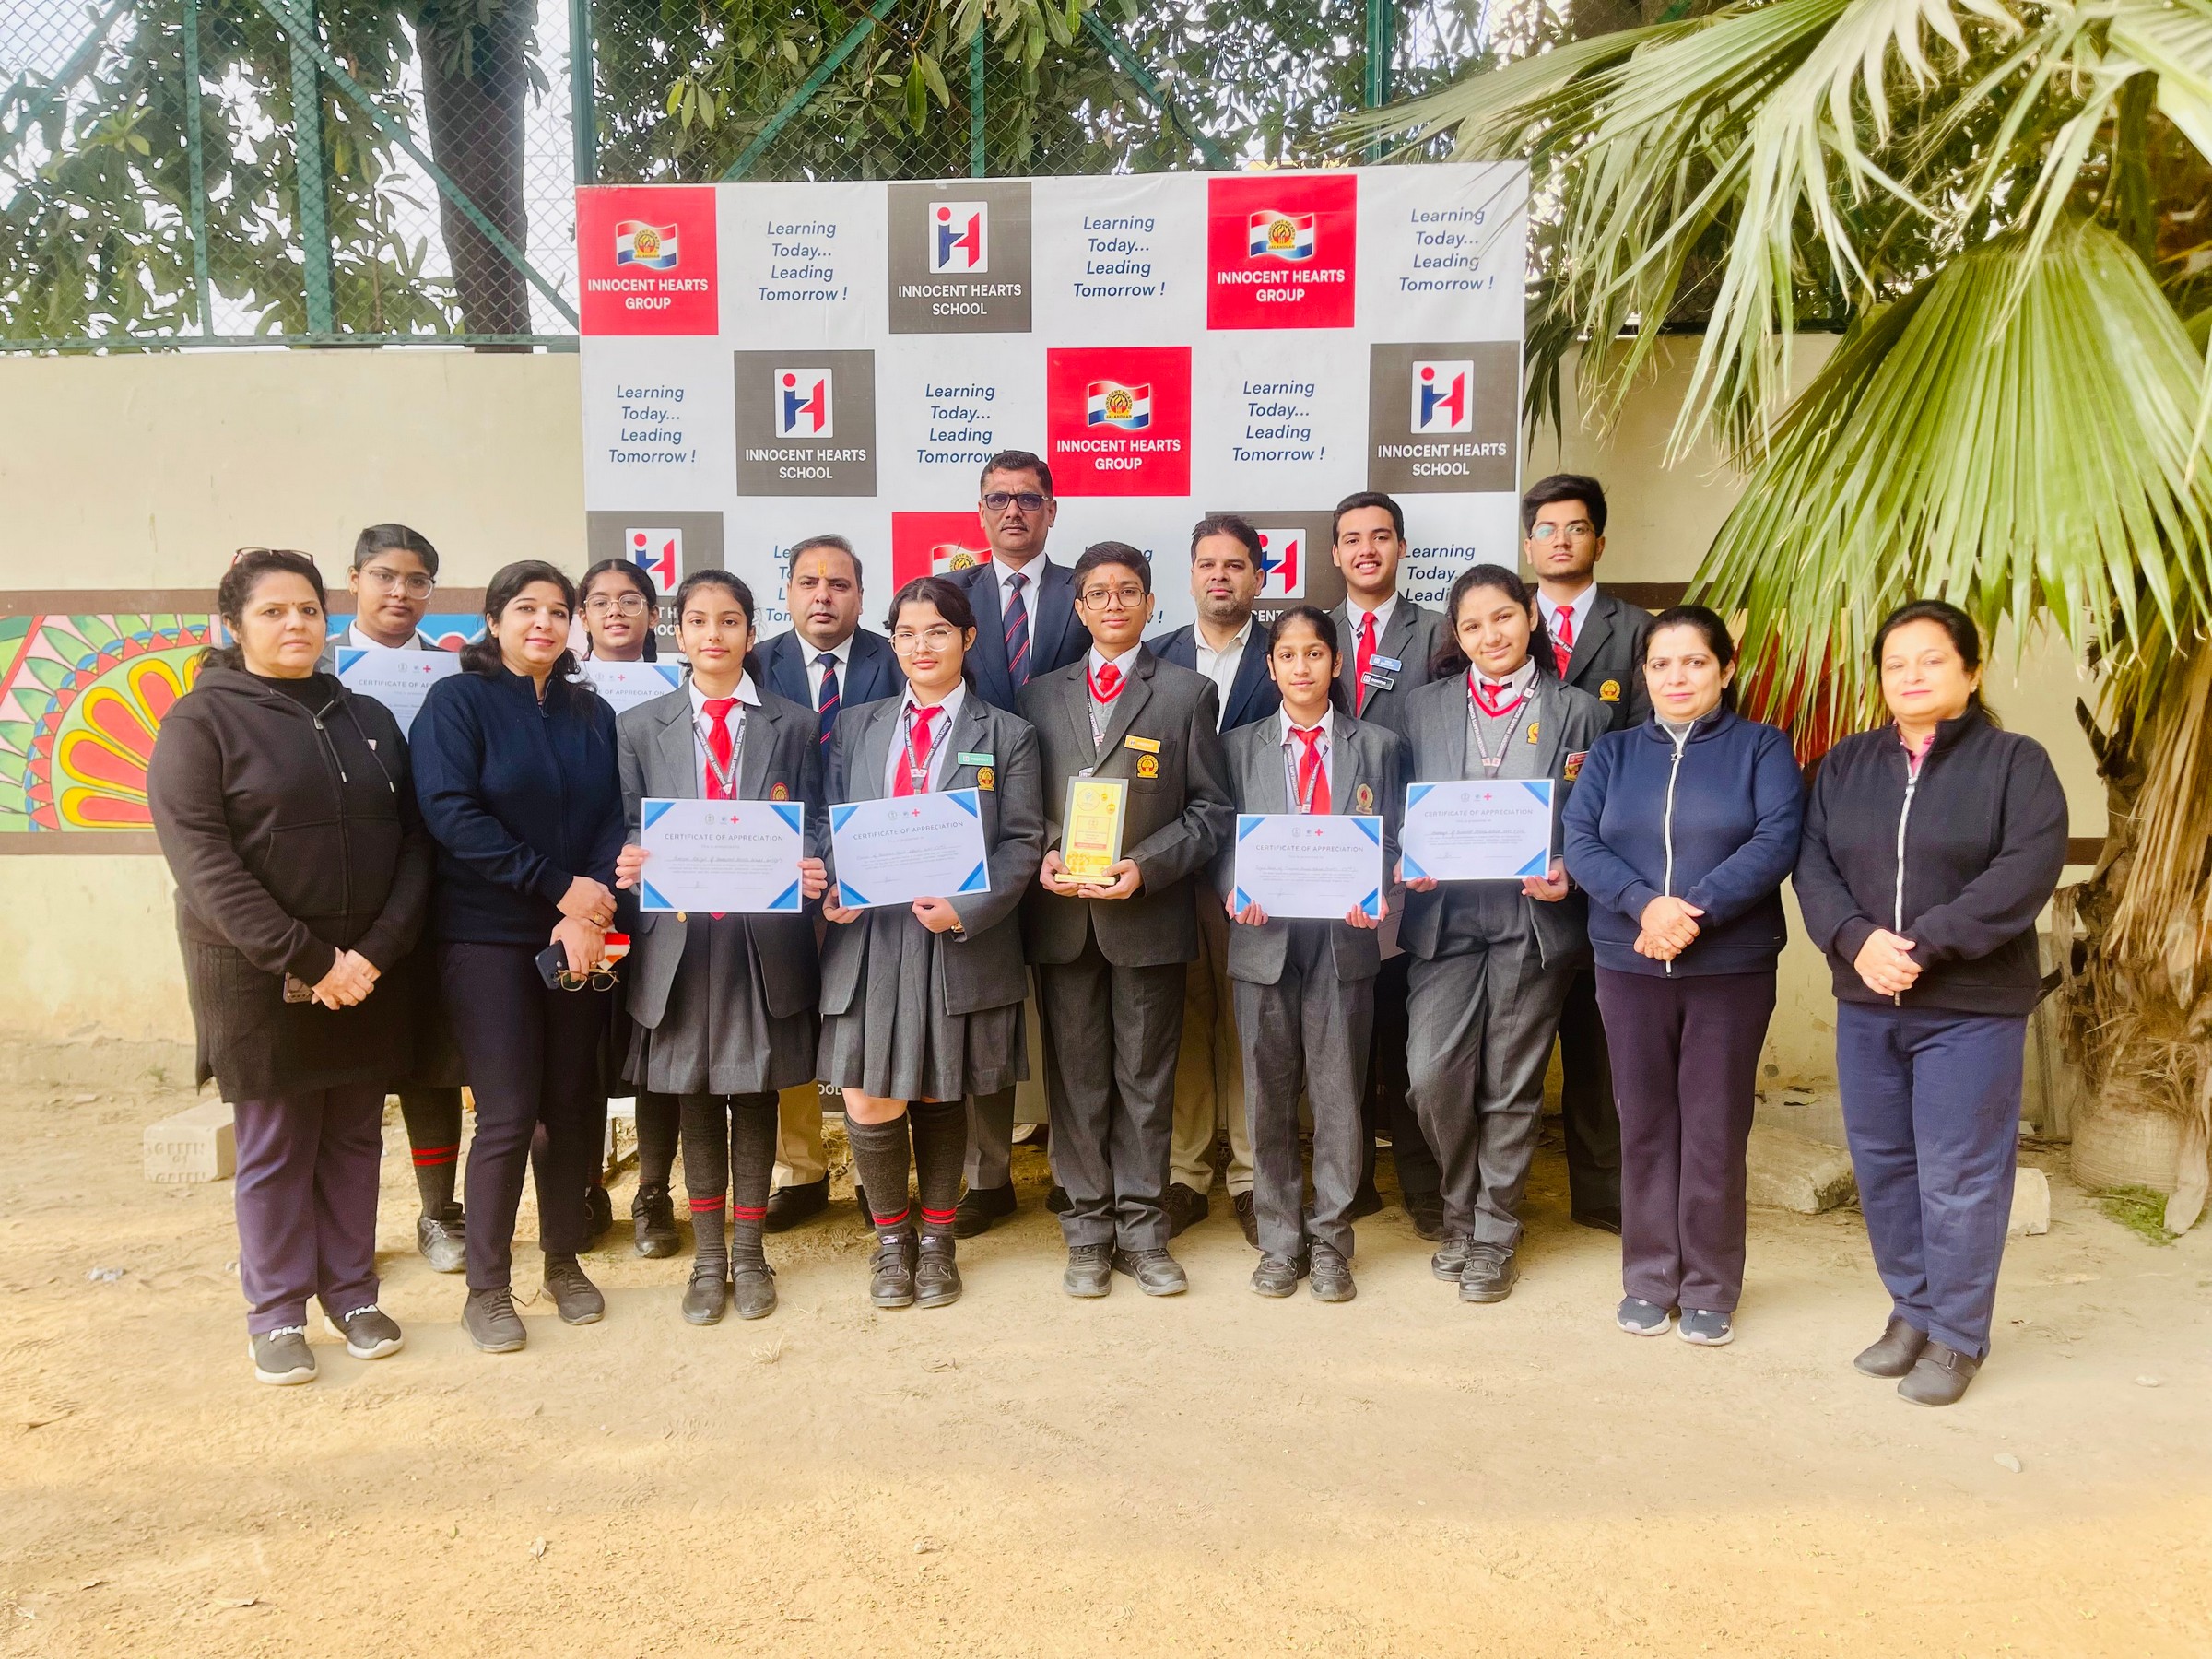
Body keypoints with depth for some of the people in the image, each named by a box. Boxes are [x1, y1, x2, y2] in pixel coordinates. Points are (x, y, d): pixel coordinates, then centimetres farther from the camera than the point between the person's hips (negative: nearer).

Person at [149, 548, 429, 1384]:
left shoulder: (368, 719, 10)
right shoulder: (201, 720, -3)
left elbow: (410, 843, 4)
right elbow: (203, 861, -13)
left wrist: (378, 949, -11)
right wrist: (306, 960, -18)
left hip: (369, 971, 4)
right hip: (258, 978, -4)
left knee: (354, 1139, 12)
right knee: (274, 1149, 6)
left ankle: (351, 1292, 26)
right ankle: (276, 1314, 20)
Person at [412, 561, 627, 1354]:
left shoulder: (591, 712, 11)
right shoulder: (456, 701, -1)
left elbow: (613, 818, 4)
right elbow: (451, 813, -13)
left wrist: (592, 912, -12)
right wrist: (560, 888, -16)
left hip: (580, 936, 4)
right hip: (488, 934, -4)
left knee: (574, 1103, 8)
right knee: (508, 1113, -3)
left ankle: (564, 1261, 25)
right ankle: (486, 1288, 13)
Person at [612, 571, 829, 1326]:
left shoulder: (793, 725, 5)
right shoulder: (641, 727, 7)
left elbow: (811, 831, 4)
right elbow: (628, 831, 6)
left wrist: (812, 873, -17)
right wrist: (627, 866, -16)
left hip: (767, 937, -1)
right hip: (679, 934, 1)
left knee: (755, 1094, 9)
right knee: (695, 1098, 11)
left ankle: (748, 1255, 25)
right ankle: (707, 1258, 26)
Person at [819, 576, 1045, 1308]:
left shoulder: (1005, 735, 3)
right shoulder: (857, 728, 12)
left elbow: (1022, 841, -3)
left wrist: (966, 909, -16)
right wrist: (832, 891, -7)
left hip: (960, 942, -2)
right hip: (869, 937, 2)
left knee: (940, 1095, 9)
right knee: (868, 1101, -1)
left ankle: (936, 1240, 29)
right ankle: (891, 1238, 23)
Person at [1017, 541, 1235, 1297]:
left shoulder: (1187, 692, 5)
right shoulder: (1040, 695, 13)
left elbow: (1211, 809, 0)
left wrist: (1145, 866, -13)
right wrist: (1042, 857, -6)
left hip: (1149, 914, -2)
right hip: (1060, 915, 2)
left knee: (1145, 1077, 6)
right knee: (1076, 1078, 7)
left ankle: (1141, 1229, 17)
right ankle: (1088, 1231, 18)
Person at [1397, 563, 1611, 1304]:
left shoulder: (1580, 712, 5)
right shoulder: (1424, 707, 10)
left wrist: (1567, 875, -12)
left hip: (1534, 917, -1)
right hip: (1445, 915, 1)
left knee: (1512, 1084, 6)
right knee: (1432, 1074, -6)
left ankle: (1493, 1237, 22)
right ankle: (1460, 1211, 20)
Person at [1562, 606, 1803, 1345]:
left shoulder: (1762, 747, 3)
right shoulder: (1612, 753, 10)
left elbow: (1778, 840, -11)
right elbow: (1579, 842, -3)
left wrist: (1698, 911, -21)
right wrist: (1646, 903, -19)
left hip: (1732, 967, -2)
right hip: (1628, 966, 2)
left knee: (1715, 1130, 4)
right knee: (1645, 1126, 9)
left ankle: (1710, 1289, 16)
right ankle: (1648, 1279, 21)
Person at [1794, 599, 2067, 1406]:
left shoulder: (2016, 761, -2)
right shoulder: (1844, 764, 10)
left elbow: (2027, 871, -14)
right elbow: (1812, 861, 2)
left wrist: (1924, 945, -20)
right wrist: (1858, 940, -16)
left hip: (1973, 1006, -4)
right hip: (1866, 1004, 4)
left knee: (1958, 1176, 0)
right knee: (1882, 1165, 12)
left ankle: (1957, 1336, 15)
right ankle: (1911, 1312, 28)